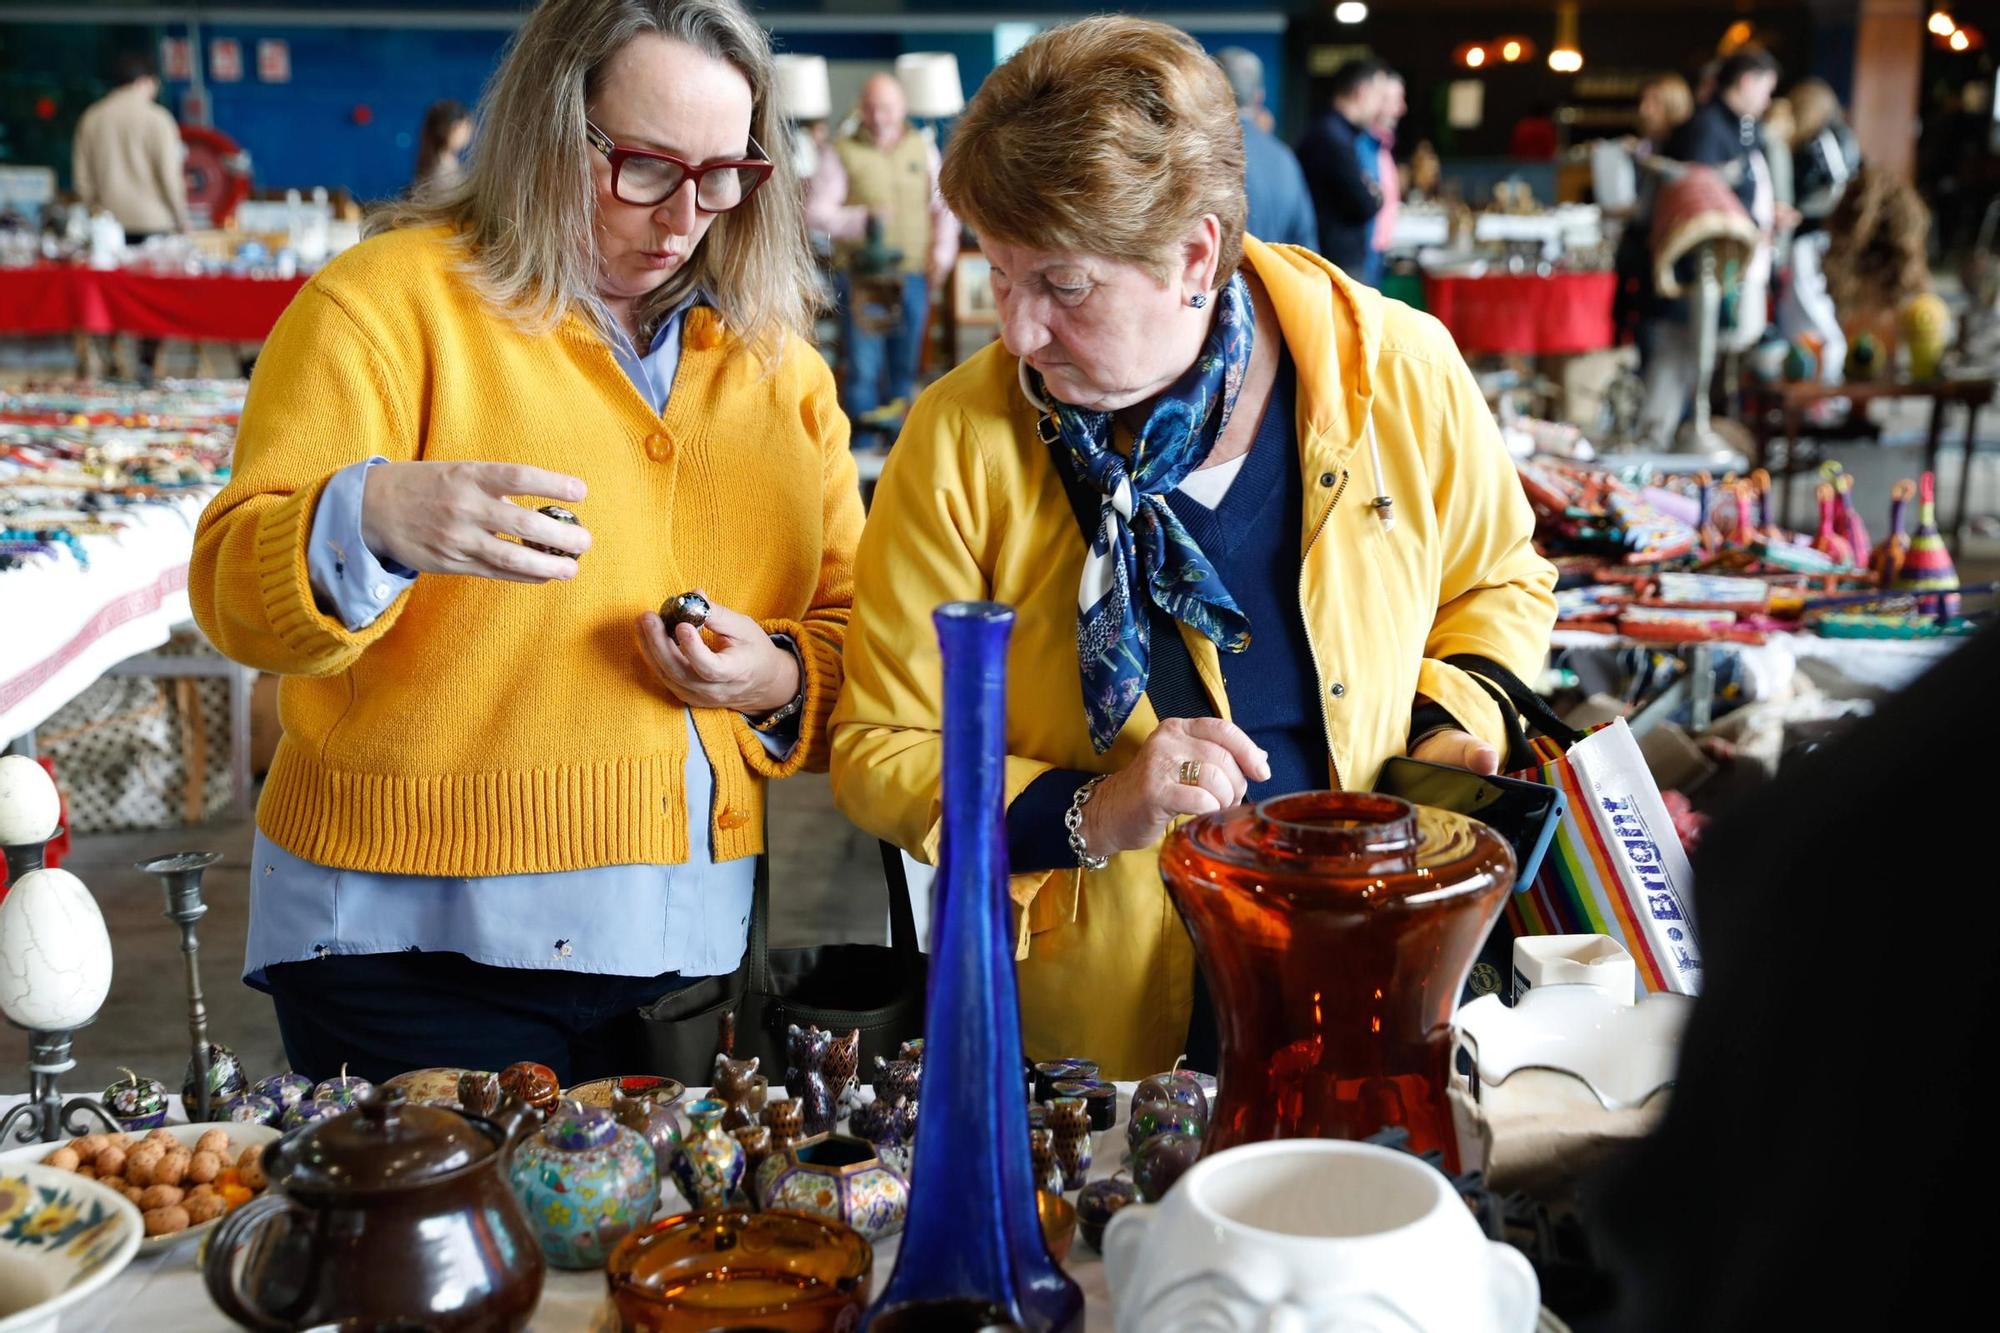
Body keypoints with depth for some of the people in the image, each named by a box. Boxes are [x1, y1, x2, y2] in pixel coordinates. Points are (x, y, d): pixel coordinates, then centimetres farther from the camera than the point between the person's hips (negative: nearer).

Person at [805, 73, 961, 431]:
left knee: (905, 360, 11)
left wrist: (941, 253, 5)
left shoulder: (923, 149, 11)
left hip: (914, 272, 4)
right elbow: (815, 211, -5)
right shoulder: (841, 153, -1)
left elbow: (944, 206, 17)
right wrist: (863, 218, -17)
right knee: (863, 363, -5)